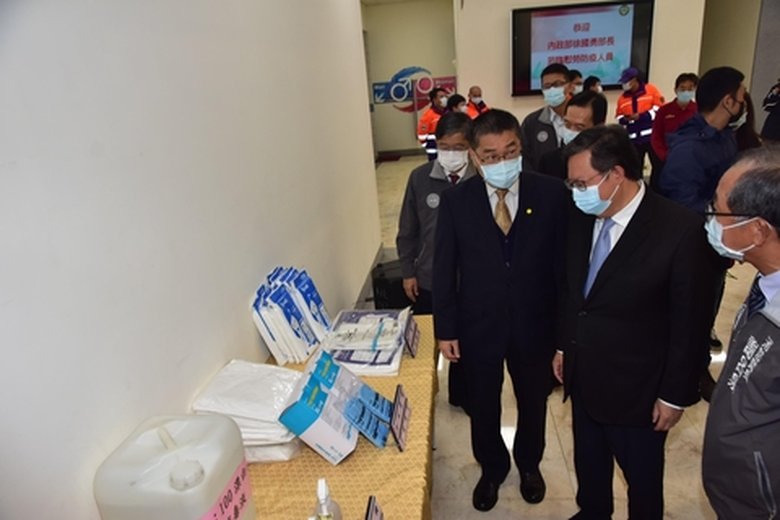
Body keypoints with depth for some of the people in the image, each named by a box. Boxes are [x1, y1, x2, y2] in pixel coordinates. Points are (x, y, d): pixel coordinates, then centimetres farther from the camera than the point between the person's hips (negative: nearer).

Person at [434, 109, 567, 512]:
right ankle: (492, 468, 50)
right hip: (477, 326, 0)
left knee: (533, 402, 23)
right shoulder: (455, 200, -11)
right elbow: (444, 269, -6)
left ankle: (529, 463, 54)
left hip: (535, 324, 1)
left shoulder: (551, 194, -12)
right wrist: (446, 328, -5)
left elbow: (563, 263, -6)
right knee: (482, 407, 20)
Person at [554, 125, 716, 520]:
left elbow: (689, 321, -15)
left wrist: (675, 394, -10)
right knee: (588, 463, 26)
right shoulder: (582, 218, -5)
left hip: (636, 387, -5)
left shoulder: (680, 228, -22)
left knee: (642, 477, 19)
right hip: (582, 376, 5)